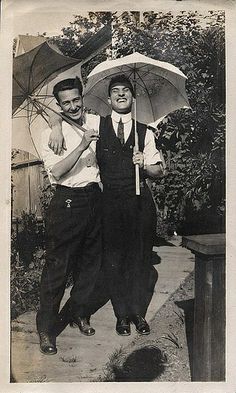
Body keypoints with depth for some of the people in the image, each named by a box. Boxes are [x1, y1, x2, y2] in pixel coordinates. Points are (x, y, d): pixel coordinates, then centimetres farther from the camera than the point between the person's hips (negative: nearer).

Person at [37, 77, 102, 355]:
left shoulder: (95, 124, 11)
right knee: (58, 267, 0)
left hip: (94, 199, 6)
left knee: (90, 263, 15)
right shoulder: (52, 133, -5)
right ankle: (46, 328, 15)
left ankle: (79, 313, 36)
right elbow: (56, 171, -18)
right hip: (67, 202, -5)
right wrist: (82, 146, -25)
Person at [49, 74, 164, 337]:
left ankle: (139, 312, 24)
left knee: (141, 257, 6)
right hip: (110, 202, -1)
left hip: (140, 201, 1)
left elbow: (158, 172, 10)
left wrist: (145, 165, -11)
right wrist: (57, 127, -8)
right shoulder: (97, 124, 6)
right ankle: (122, 314, 24)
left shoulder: (145, 132, 9)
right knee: (114, 259, 6)